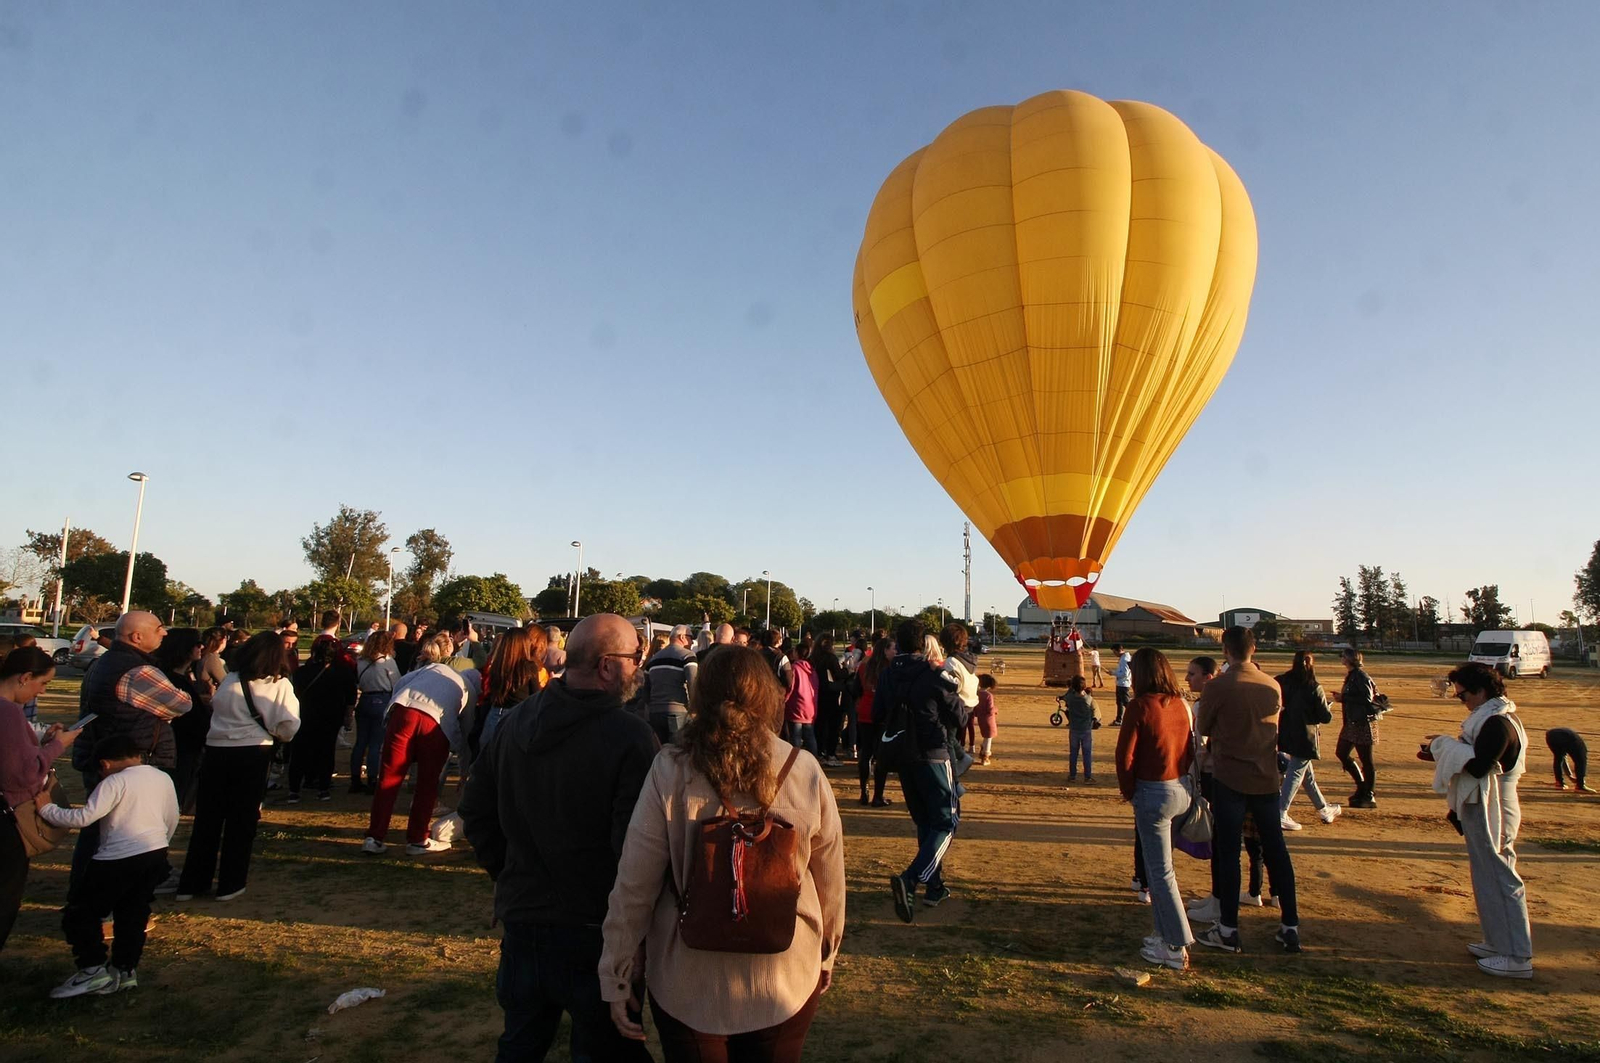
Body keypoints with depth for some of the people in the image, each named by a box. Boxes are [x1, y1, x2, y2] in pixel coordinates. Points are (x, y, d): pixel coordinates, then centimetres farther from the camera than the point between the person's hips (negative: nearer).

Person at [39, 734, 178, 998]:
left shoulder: (115, 782, -8)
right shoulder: (164, 778, 12)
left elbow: (84, 817, -19)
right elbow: (172, 821, 18)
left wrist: (45, 809, -6)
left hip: (119, 859, -7)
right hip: (156, 856, 7)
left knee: (79, 912, 9)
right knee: (132, 915, 18)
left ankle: (93, 970, 6)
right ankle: (125, 971, 20)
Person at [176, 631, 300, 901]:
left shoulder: (230, 680, 3)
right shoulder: (280, 684, -8)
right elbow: (287, 727, -11)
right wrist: (279, 735, 10)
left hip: (215, 750, 3)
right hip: (252, 754, -3)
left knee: (207, 818, 15)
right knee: (241, 820, 10)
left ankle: (192, 883, 23)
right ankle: (229, 884, 17)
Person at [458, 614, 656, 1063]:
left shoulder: (515, 723, -2)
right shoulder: (630, 735, -23)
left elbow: (475, 811, 7)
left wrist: (510, 874, 15)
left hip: (521, 920, 6)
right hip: (593, 933, -6)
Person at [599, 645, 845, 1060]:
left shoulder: (670, 771, -17)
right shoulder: (806, 772, -13)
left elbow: (634, 885, -12)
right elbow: (830, 882, -3)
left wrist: (617, 974, 2)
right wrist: (826, 956, 14)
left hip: (689, 983, -1)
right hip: (788, 980, 1)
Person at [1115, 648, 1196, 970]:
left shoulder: (1140, 706, -16)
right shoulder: (1181, 704, 2)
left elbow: (1125, 755, -14)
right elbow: (1191, 749, 7)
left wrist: (1128, 791, -1)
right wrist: (1181, 778, 14)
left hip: (1153, 793, -7)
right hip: (1183, 790, 7)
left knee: (1160, 871, 4)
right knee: (1159, 865, 19)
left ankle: (1177, 948, 10)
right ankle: (1166, 933, 27)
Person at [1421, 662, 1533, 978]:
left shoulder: (1498, 723, -21)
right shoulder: (1490, 718, 11)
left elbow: (1477, 765, -27)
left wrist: (1444, 745, -15)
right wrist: (1441, 752, 6)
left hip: (1490, 812, -10)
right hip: (1483, 809, 10)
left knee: (1499, 879, -2)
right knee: (1490, 878, 17)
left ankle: (1517, 957, 7)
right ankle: (1498, 943, 28)